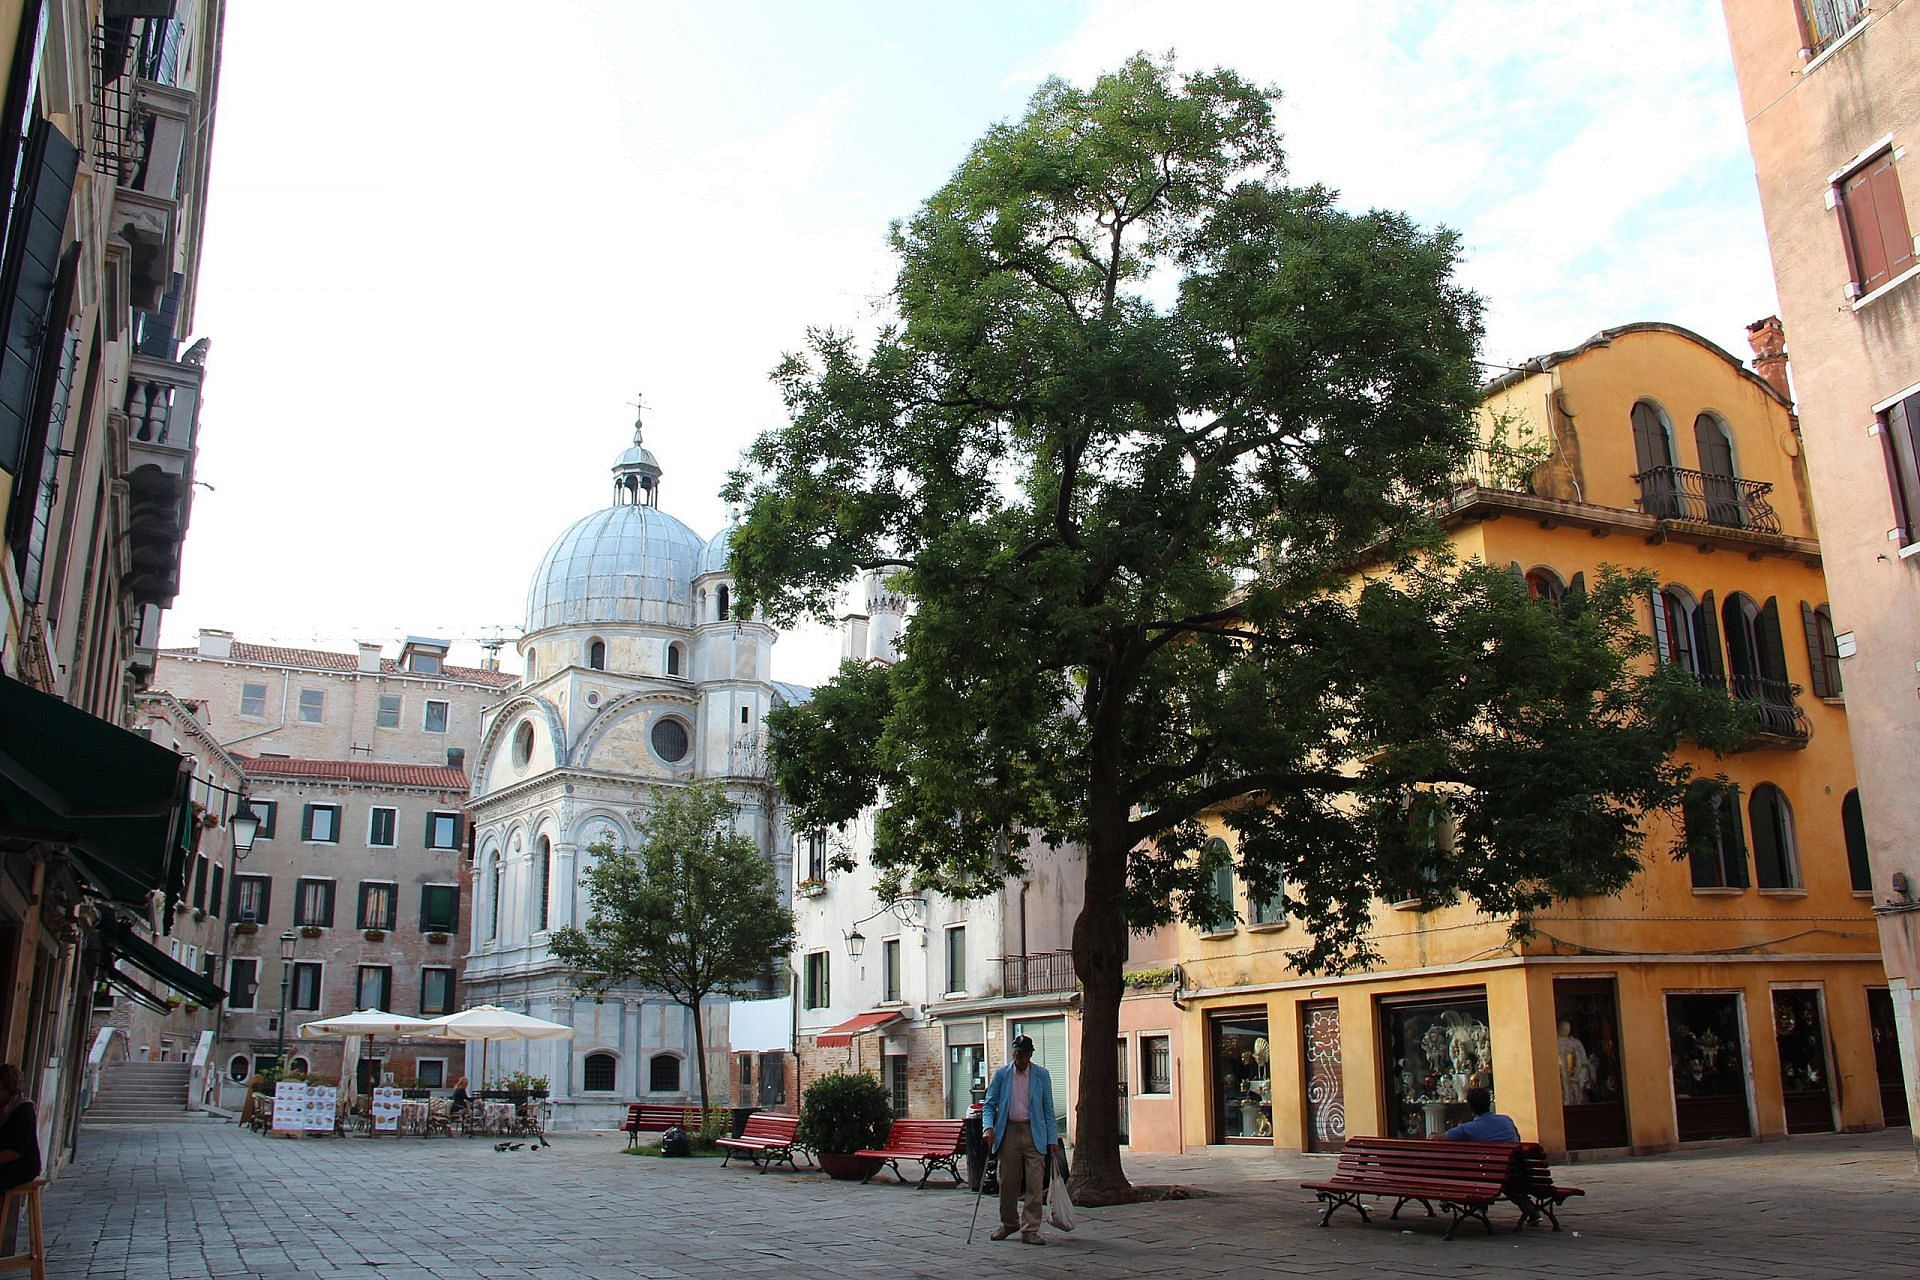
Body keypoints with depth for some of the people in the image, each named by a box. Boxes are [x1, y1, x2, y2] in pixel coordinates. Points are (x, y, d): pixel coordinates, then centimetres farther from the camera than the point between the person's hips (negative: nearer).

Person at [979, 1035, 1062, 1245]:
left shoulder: (1041, 1075, 4)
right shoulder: (1001, 1075, 4)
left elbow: (1048, 1109, 7)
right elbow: (989, 1104, 5)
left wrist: (1052, 1139, 2)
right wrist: (988, 1127, -12)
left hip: (1034, 1133, -1)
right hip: (1009, 1132, 1)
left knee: (1035, 1184, -5)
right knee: (1008, 1182, 7)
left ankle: (1030, 1230, 2)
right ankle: (1009, 1223, 26)